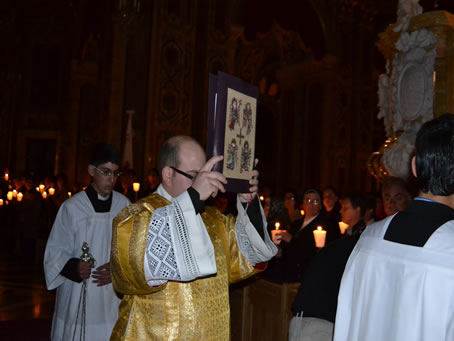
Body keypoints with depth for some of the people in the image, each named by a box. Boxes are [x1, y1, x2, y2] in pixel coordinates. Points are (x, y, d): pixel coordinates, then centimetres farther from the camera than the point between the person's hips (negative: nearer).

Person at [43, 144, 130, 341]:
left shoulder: (124, 205, -2)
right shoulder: (72, 207, -8)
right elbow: (55, 251, -1)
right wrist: (73, 267, -18)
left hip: (112, 297, 2)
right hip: (78, 297, -1)